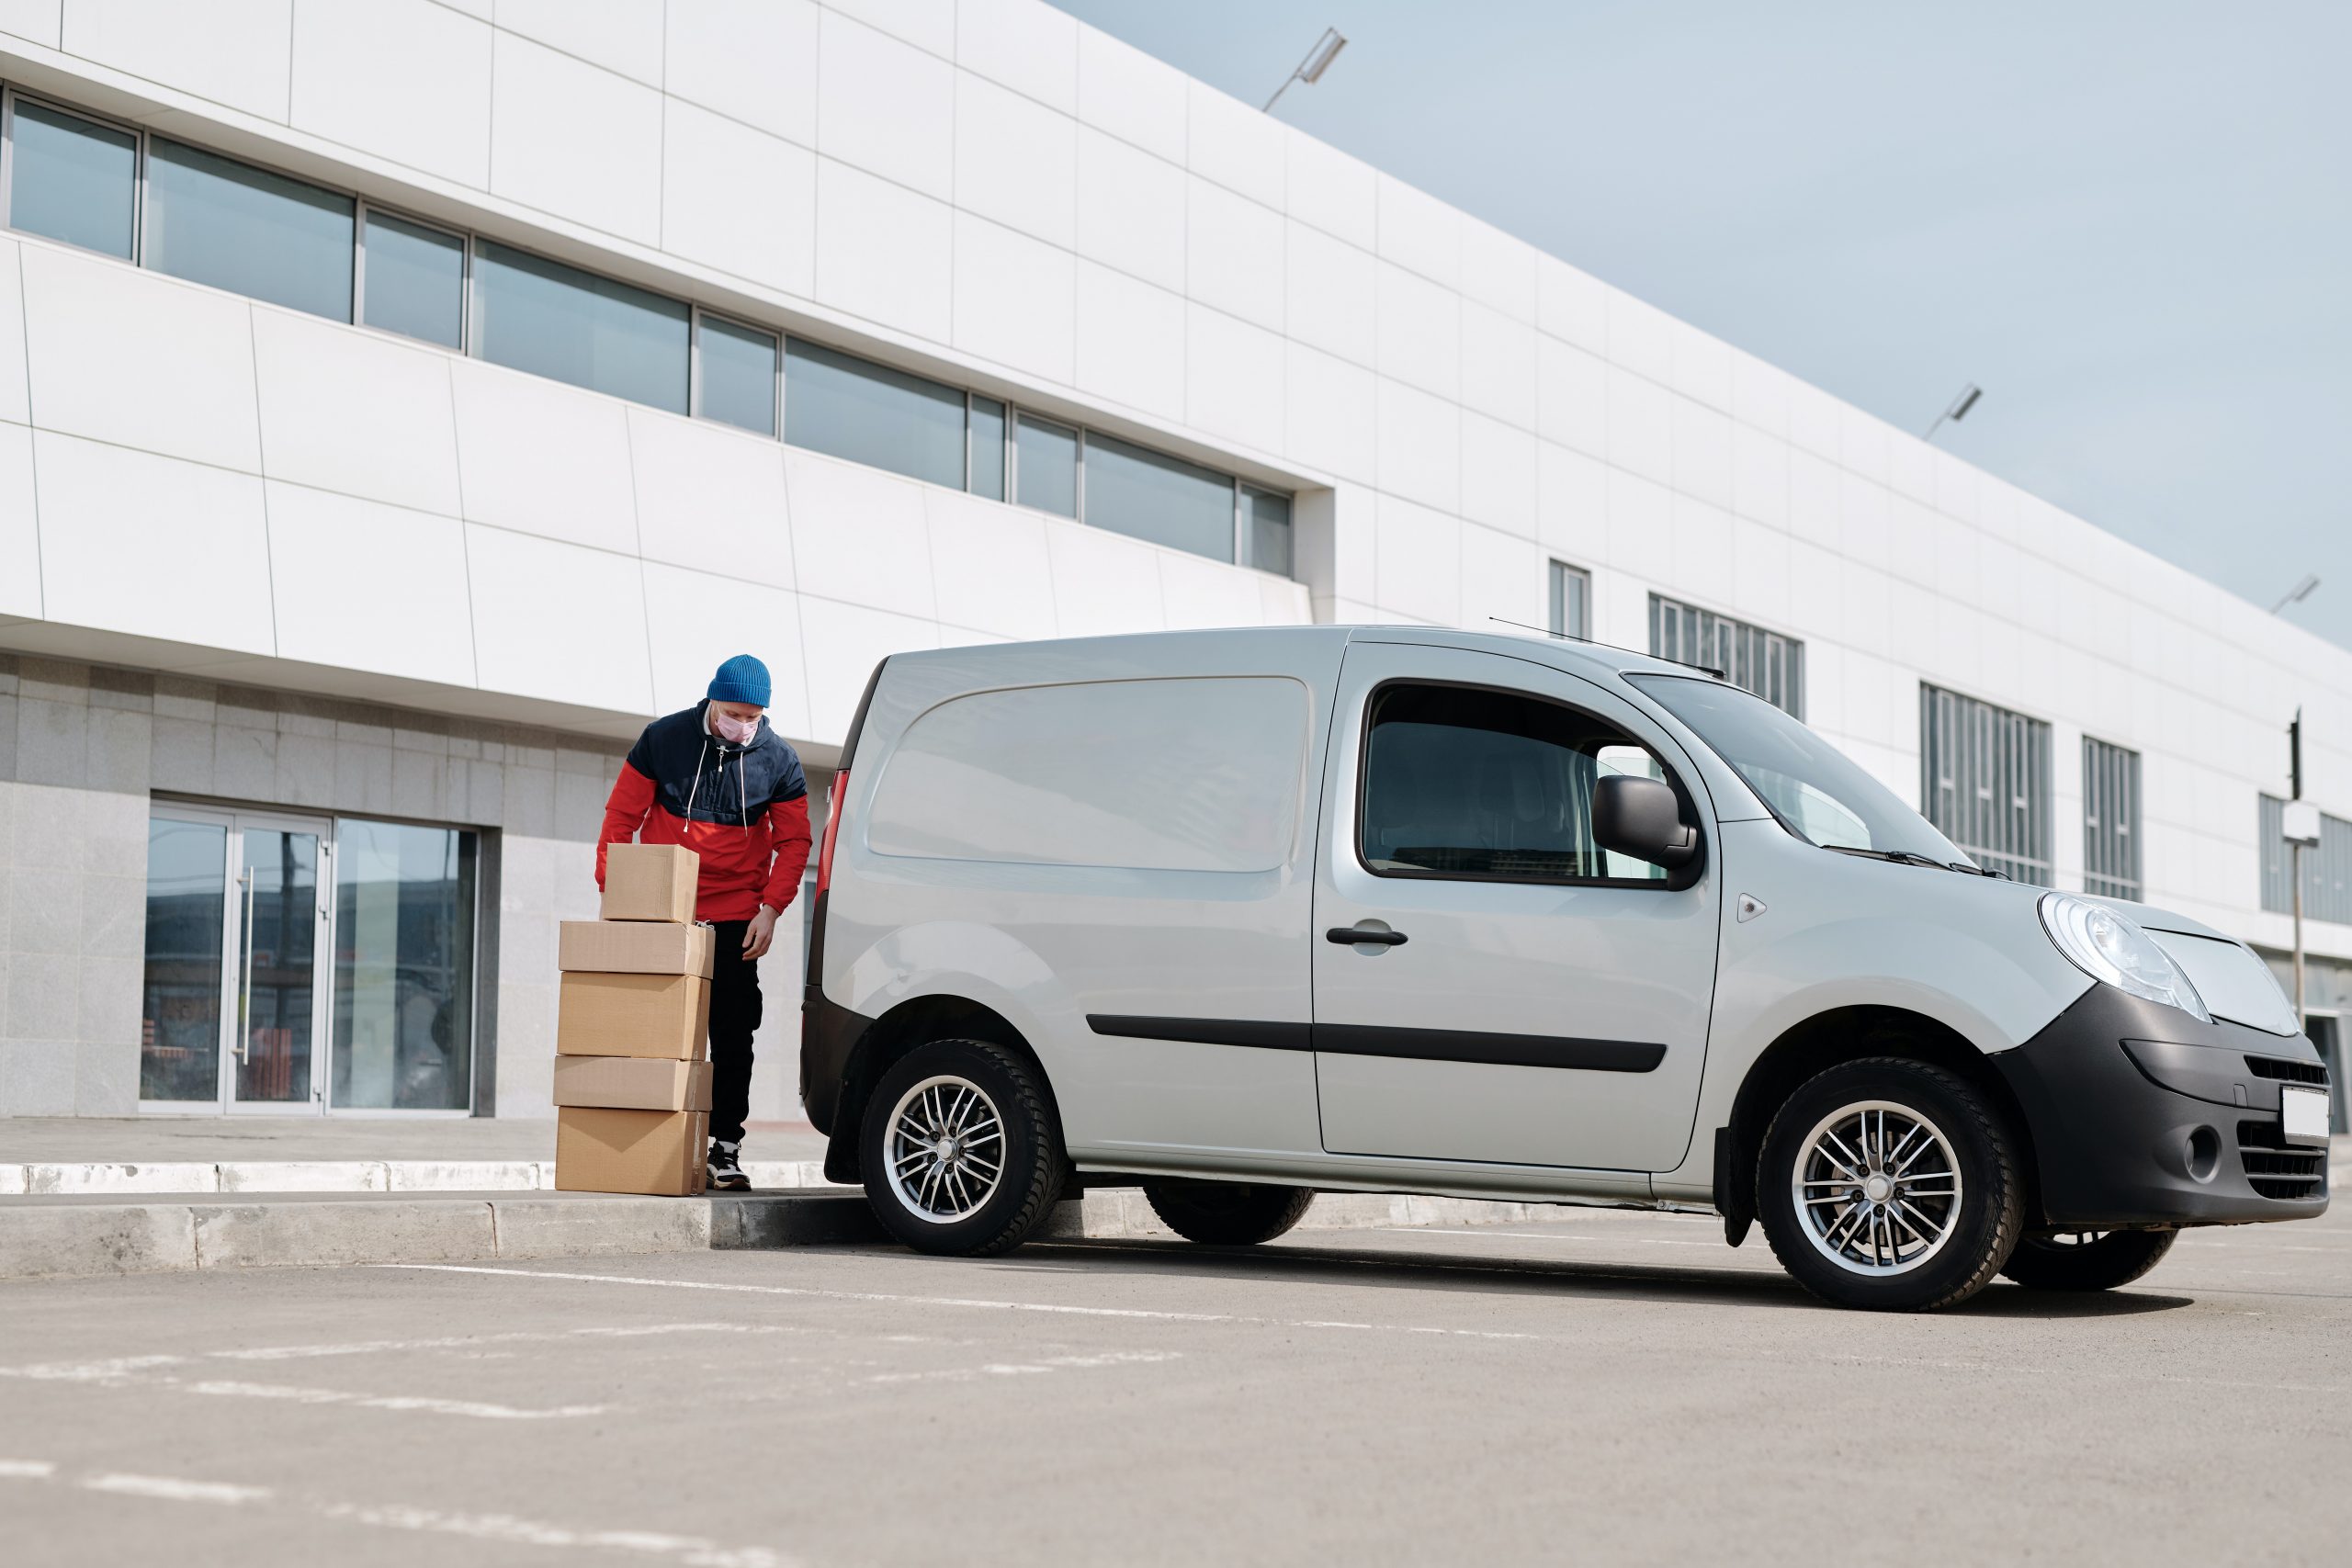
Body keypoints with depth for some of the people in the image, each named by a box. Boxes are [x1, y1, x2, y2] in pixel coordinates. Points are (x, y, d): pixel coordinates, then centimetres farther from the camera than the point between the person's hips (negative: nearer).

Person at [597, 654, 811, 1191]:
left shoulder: (779, 759, -3)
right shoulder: (662, 740, -4)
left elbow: (793, 841, 4)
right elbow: (621, 815, 1)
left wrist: (770, 908, -7)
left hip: (735, 916, 0)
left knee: (732, 1034, -1)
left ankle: (725, 1147, 3)